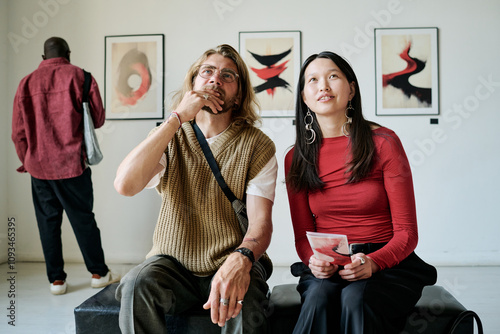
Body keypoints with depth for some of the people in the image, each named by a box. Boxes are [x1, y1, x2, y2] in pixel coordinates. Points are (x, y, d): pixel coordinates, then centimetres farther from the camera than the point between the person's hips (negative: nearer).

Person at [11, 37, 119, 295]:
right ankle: (99, 273, 16)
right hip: (72, 163, -2)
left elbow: (18, 131, 6)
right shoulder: (80, 76, -2)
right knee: (83, 218, 7)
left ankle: (56, 279, 16)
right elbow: (98, 118, -2)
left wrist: (27, 161, 18)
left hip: (39, 165, 2)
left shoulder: (26, 83, 6)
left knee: (48, 222, 10)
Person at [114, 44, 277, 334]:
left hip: (231, 265, -1)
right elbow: (125, 185, -16)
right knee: (137, 284, -28)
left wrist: (242, 258, -36)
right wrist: (177, 117, -18)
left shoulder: (257, 145, -3)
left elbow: (261, 221, -12)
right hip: (173, 264, 2)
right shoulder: (168, 136, 3)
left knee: (243, 296, -33)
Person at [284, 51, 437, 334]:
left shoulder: (383, 143, -3)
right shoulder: (296, 159, 5)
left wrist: (372, 262, -23)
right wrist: (314, 260, -16)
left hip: (387, 265, -1)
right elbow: (303, 236, 7)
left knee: (355, 298, -32)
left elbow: (406, 233, -4)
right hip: (327, 269, 2)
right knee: (319, 297, -31)